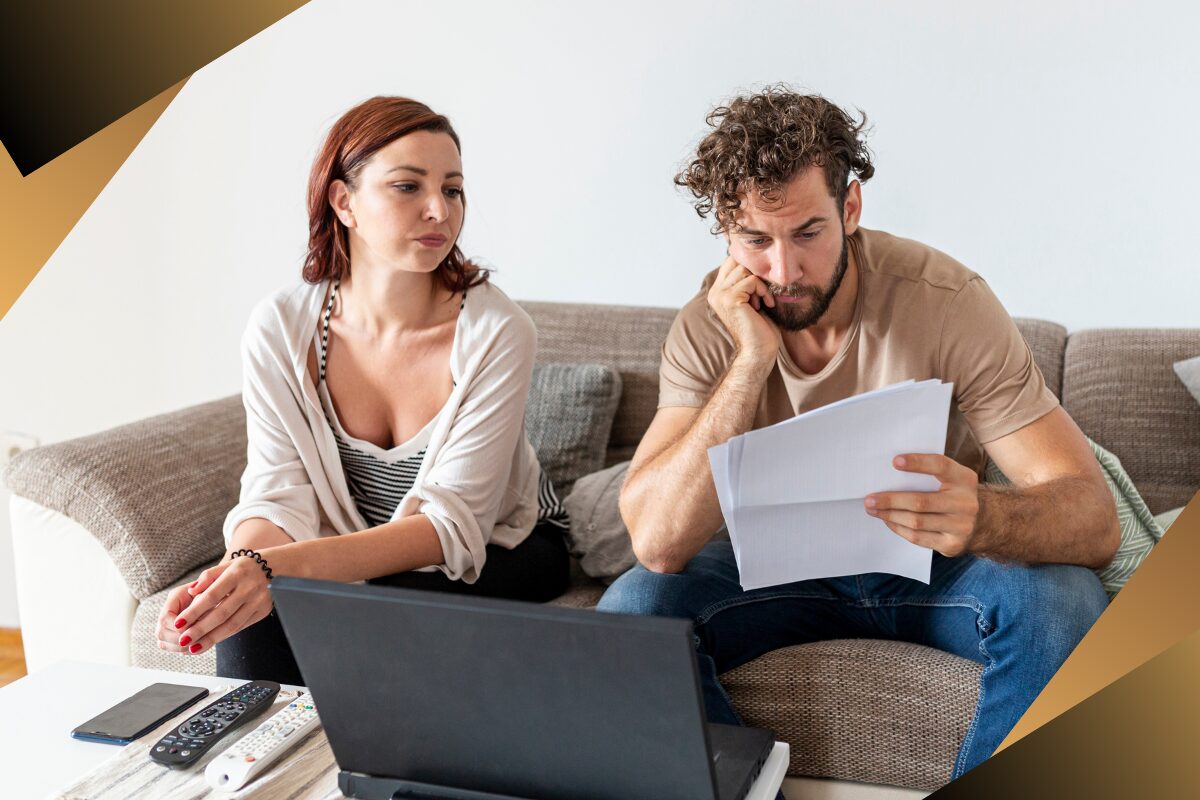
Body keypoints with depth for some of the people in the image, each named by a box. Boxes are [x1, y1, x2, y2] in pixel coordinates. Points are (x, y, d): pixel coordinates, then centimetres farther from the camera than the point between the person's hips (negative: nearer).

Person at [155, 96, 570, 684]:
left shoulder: (497, 332, -23)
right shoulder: (280, 328, -13)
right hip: (358, 557, 2)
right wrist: (232, 571, -40)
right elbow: (279, 497, -15)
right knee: (248, 611, -25)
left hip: (501, 550, -2)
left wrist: (279, 566, -43)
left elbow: (452, 522, -28)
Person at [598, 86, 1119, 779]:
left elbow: (1095, 517, -26)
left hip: (932, 563, -1)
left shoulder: (948, 300, -21)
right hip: (784, 562, 1)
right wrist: (753, 358, -31)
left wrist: (983, 517, -50)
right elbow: (657, 543, -27)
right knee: (634, 606, -25)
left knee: (1066, 604, -31)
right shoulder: (711, 328, -15)